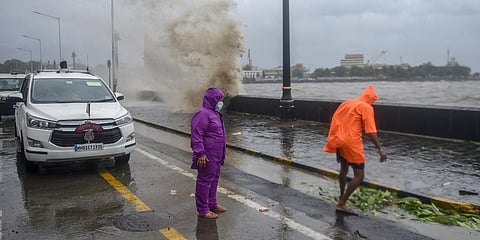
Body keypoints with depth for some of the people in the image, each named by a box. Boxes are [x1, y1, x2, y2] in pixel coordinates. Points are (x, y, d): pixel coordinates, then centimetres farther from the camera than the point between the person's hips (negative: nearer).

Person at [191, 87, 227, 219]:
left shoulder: (215, 113, 16)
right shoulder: (202, 114, -18)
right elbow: (196, 135, -22)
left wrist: (222, 154, 27)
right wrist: (200, 154, -25)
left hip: (216, 155, 10)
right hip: (207, 156, -10)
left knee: (214, 179, 19)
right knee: (205, 181, -2)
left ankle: (212, 204, 33)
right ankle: (202, 210, 7)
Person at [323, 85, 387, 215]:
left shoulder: (346, 103, 16)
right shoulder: (366, 107, -4)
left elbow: (335, 122, 19)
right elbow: (370, 132, -12)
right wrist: (380, 148, -9)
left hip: (339, 141, 8)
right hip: (351, 143, -8)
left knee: (344, 169, 27)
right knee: (359, 175, -1)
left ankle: (341, 197, 38)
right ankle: (341, 204, -4)